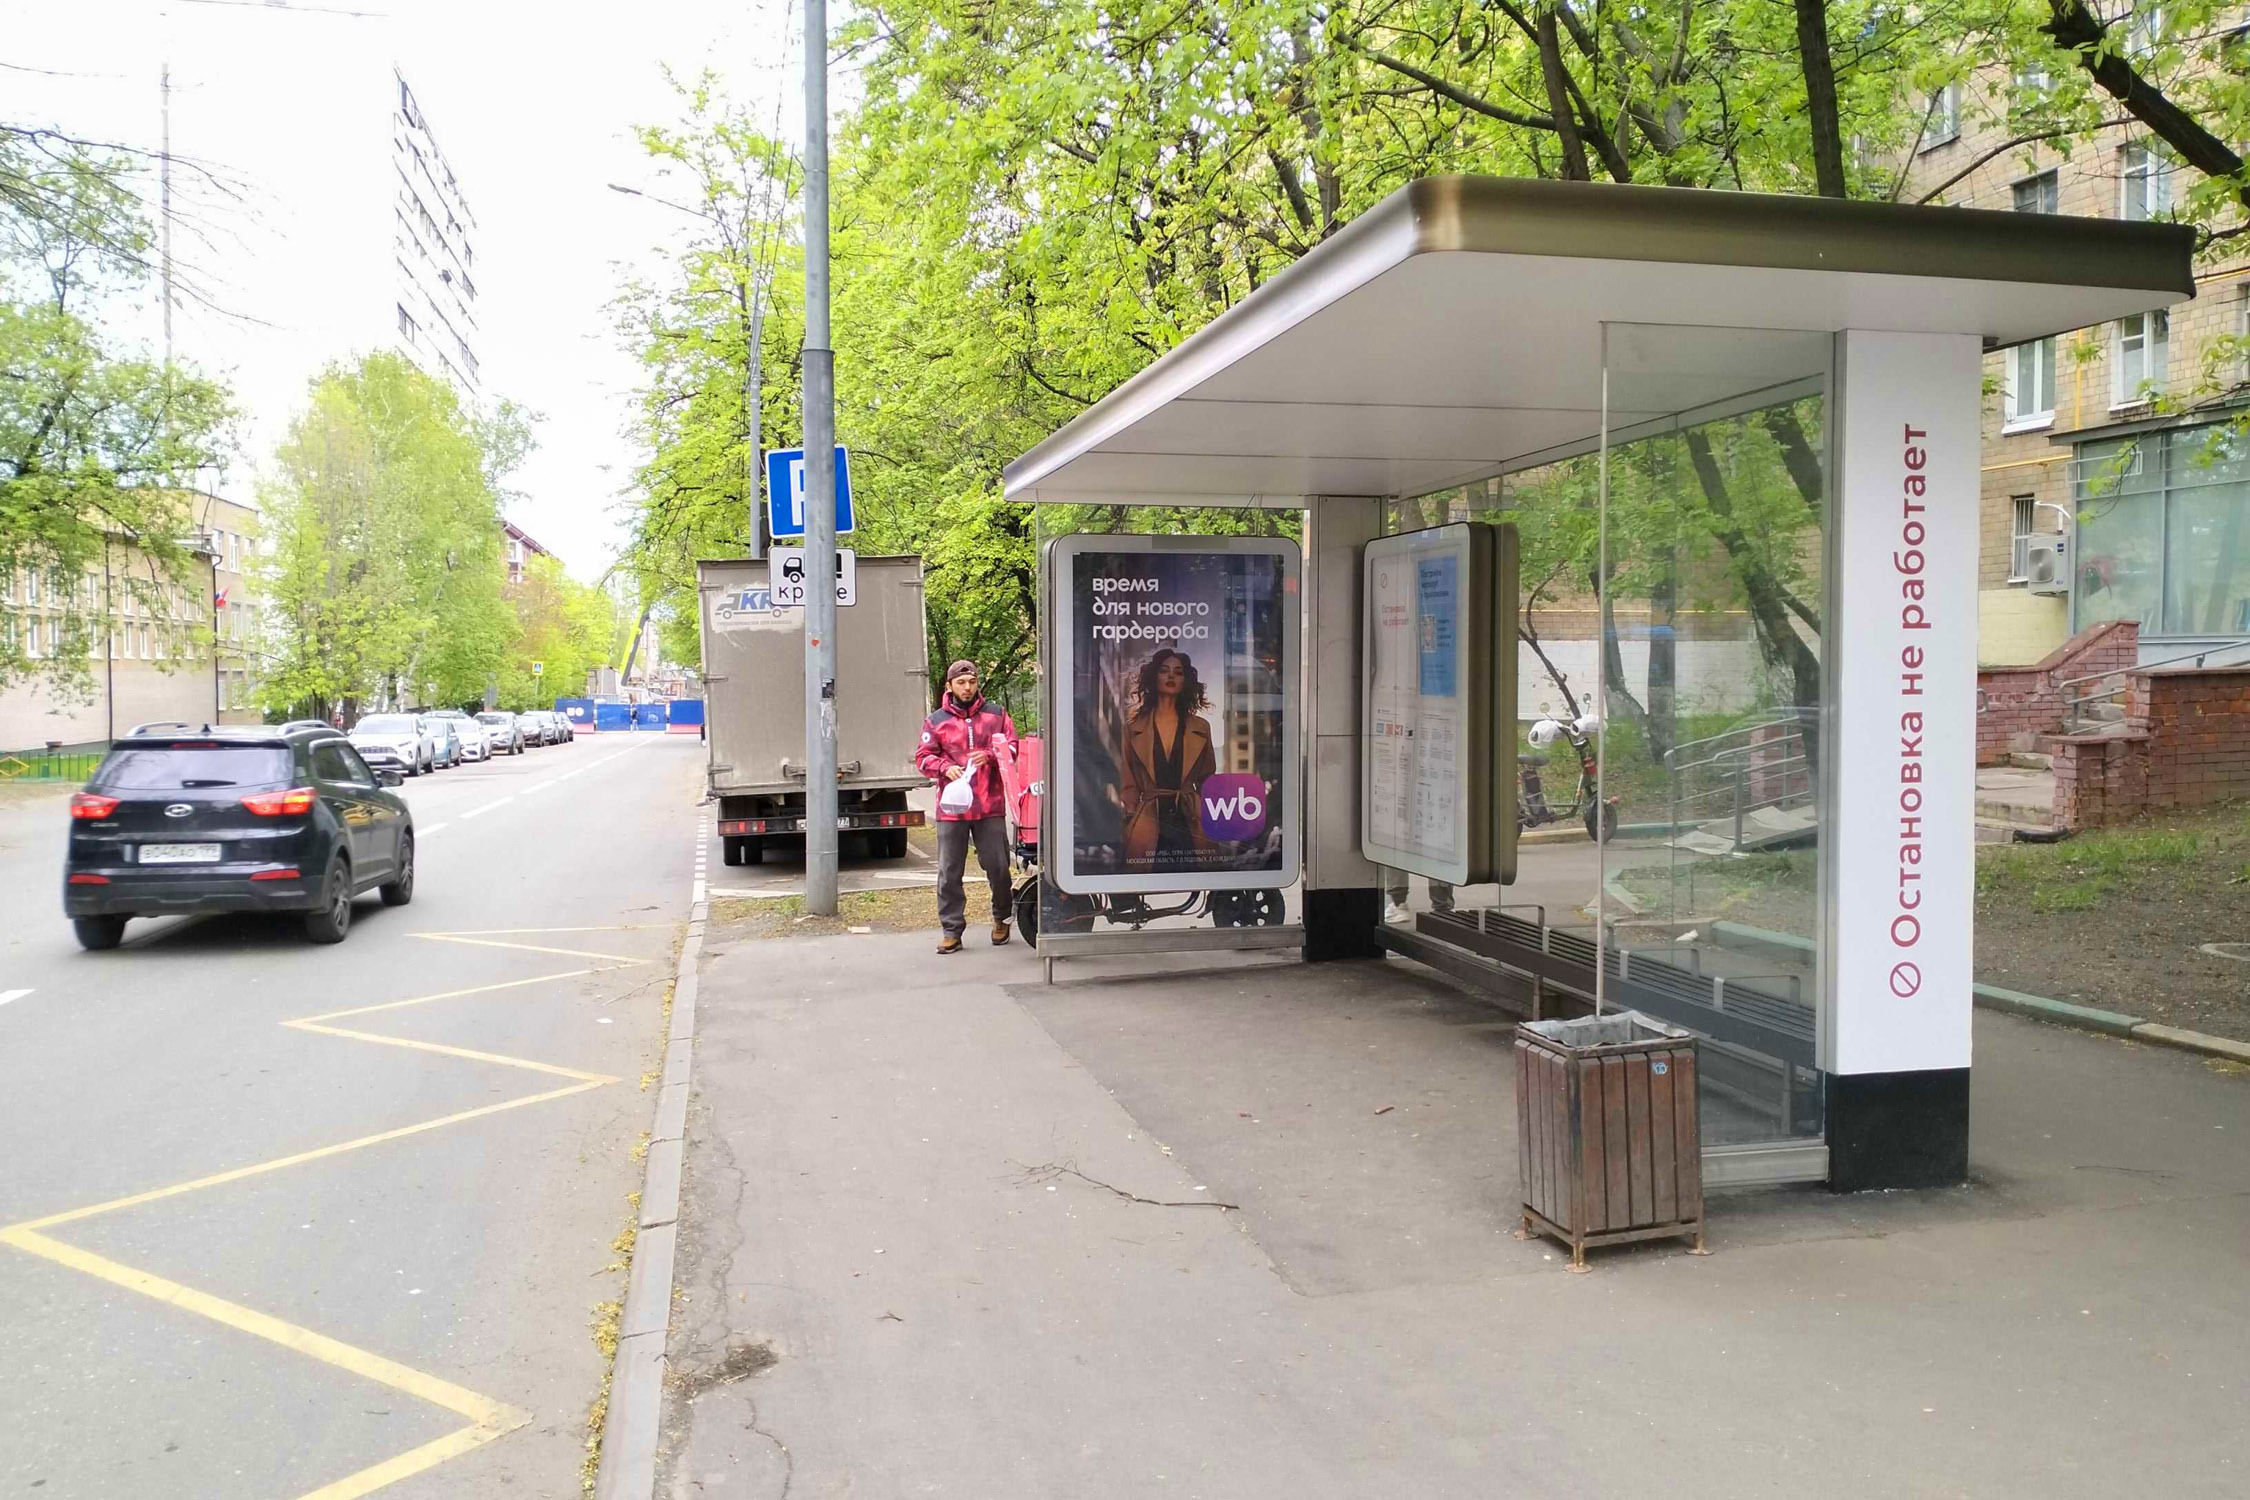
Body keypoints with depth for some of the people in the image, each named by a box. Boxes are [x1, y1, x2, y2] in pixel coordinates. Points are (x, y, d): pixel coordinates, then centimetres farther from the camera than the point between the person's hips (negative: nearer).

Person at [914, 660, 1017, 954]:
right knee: (949, 872, 2)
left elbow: (1013, 748, 6)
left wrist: (989, 756, -13)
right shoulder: (936, 721, 6)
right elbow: (923, 758, 4)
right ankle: (951, 930, 8)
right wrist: (945, 767, -15)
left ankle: (1001, 919, 27)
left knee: (998, 867, 6)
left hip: (990, 806, 0)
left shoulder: (996, 715, 8)